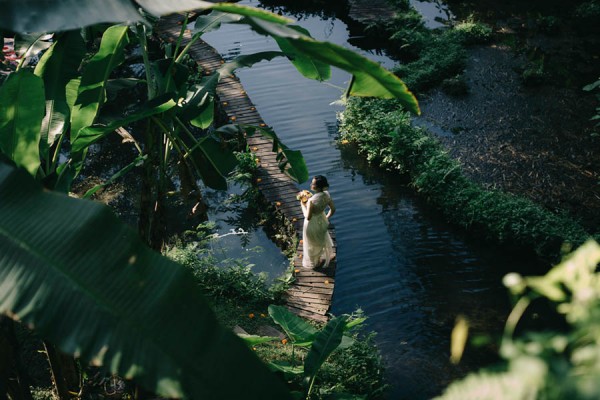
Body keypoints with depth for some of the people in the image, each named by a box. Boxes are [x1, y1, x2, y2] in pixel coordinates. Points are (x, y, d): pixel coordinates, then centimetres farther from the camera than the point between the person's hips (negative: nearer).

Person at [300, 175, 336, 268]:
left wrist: (303, 205, -17)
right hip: (322, 221, 6)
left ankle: (314, 262, 49)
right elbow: (333, 209, -5)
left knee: (312, 244, 24)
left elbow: (308, 217, -29)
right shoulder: (327, 194, -18)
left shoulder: (312, 200, -38)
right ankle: (323, 259, 57)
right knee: (322, 241, 32)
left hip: (312, 225, -5)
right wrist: (326, 218, 10)